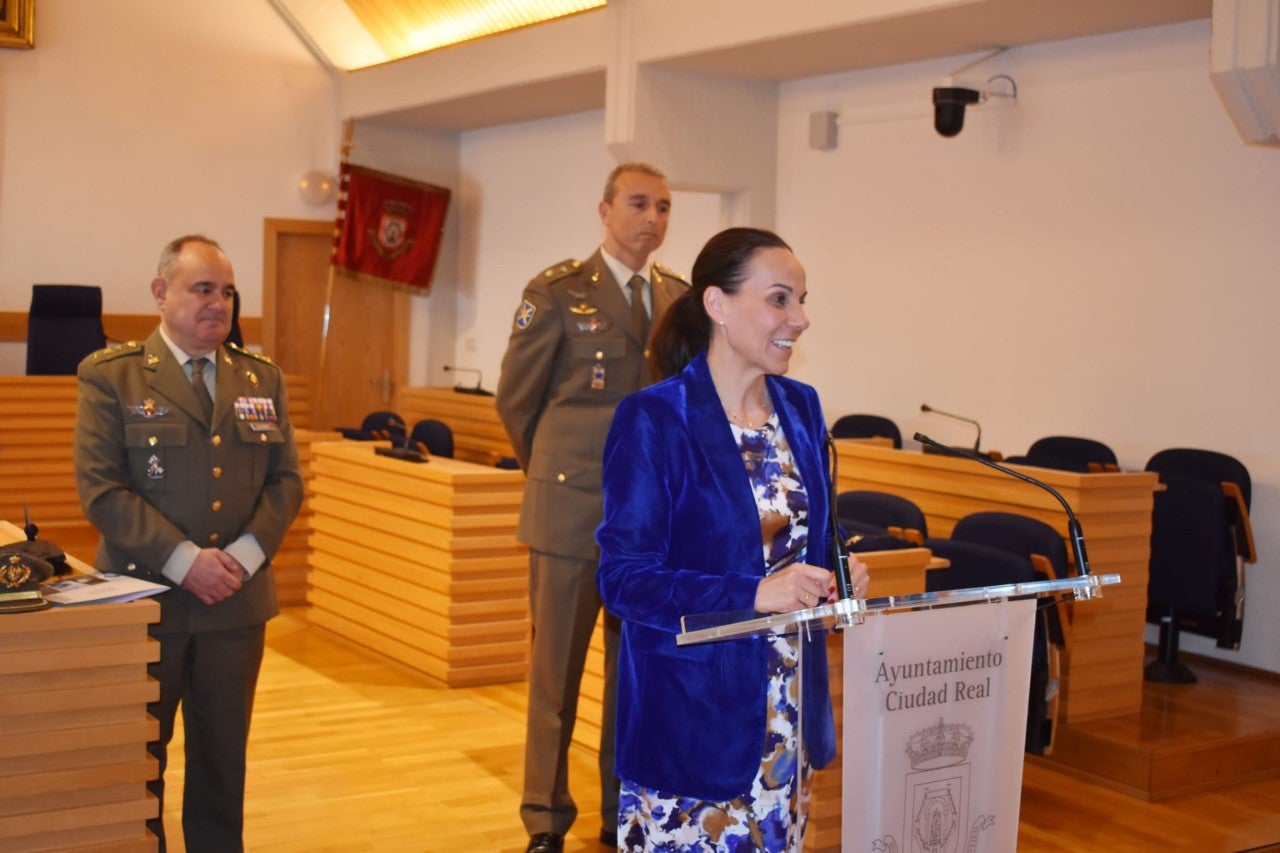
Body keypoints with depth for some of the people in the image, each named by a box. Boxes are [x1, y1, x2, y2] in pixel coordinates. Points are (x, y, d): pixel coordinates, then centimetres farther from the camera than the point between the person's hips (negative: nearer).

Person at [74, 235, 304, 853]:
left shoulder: (262, 378, 9)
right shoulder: (109, 375, -4)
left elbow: (286, 479, 8)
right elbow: (100, 488, -11)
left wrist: (245, 554, -9)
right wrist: (185, 561, -18)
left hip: (237, 600, 4)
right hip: (145, 597, -3)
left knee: (223, 756, 11)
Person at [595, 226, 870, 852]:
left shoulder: (801, 409, 6)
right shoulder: (653, 419, -13)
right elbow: (623, 578, -15)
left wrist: (838, 572, -5)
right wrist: (752, 594, -25)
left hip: (789, 709, 6)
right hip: (692, 713, -6)